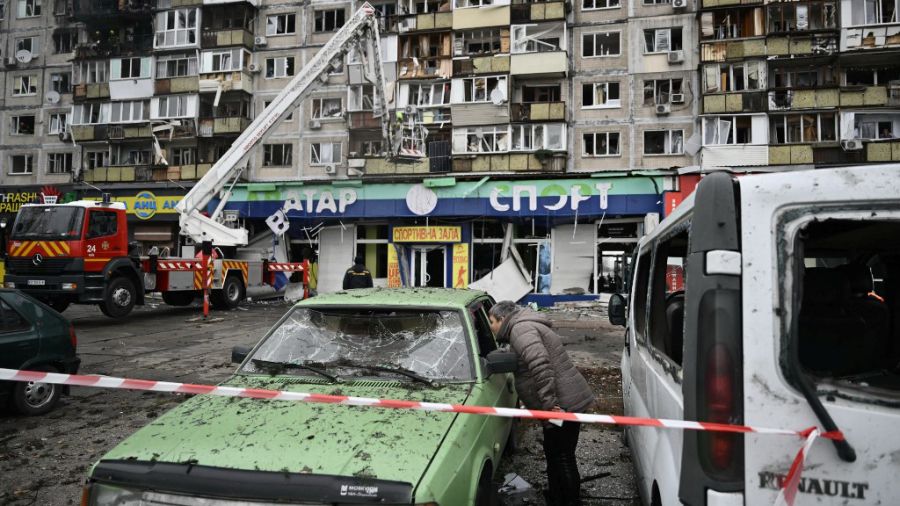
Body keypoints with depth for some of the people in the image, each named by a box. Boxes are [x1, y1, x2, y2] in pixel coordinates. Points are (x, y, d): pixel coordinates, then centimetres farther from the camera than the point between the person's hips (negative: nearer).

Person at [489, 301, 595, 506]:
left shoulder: (520, 328, -13)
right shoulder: (526, 326, 20)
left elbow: (539, 364, -29)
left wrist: (549, 403, -28)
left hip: (564, 404, -11)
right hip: (569, 401, 11)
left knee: (562, 458, -2)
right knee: (554, 455, 19)